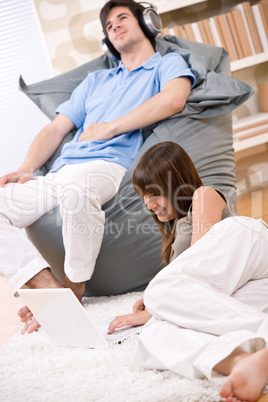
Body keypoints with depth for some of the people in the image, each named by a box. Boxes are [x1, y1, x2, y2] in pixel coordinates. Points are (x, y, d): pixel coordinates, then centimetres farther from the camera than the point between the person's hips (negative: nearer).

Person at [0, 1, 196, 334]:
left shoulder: (168, 65, 16)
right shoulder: (95, 81, 34)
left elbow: (174, 98, -10)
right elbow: (55, 130, 27)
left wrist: (110, 127, -5)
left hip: (110, 166, -6)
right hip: (60, 174, 7)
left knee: (75, 189, -41)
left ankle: (74, 289, -21)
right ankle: (49, 286, -27)